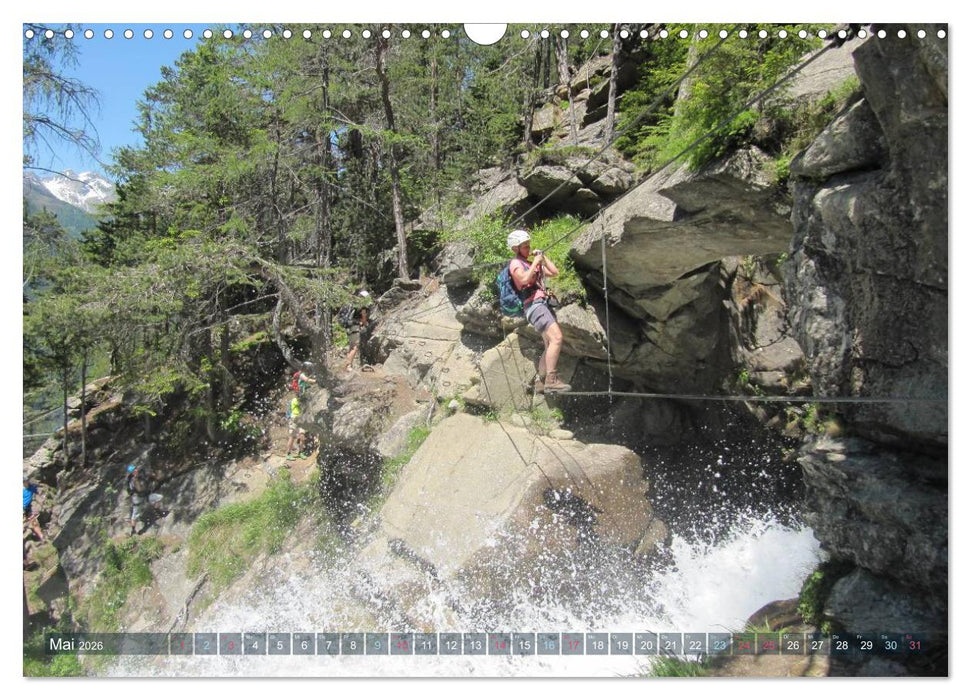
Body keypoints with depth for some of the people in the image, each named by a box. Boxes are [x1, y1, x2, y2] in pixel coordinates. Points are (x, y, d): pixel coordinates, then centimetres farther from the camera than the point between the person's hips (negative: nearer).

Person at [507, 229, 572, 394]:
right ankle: (551, 379, -29)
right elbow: (524, 279, -18)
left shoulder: (531, 264, 28)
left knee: (550, 345, 8)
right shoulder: (515, 263, 3)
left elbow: (555, 272, 23)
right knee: (557, 337, -25)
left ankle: (540, 383, 12)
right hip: (534, 305, -9)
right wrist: (535, 262, -9)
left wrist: (543, 257, 17)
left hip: (544, 304, 9)